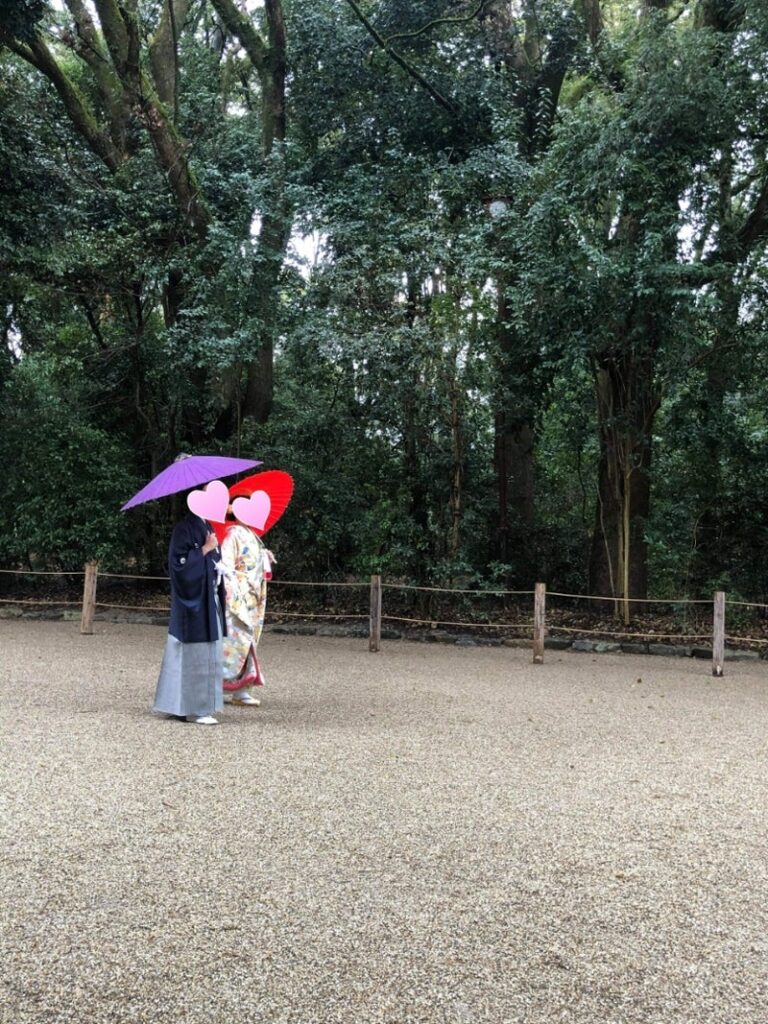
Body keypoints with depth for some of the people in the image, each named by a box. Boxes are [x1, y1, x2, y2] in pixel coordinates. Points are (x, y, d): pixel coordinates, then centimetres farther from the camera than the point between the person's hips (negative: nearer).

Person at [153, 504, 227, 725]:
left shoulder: (206, 528, 14)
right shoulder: (184, 529, -12)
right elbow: (180, 563, -19)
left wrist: (222, 592, 12)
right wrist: (205, 549, -17)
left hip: (209, 601, 9)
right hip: (193, 602, -9)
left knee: (207, 655, 11)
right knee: (195, 654, -5)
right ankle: (195, 709, 1)